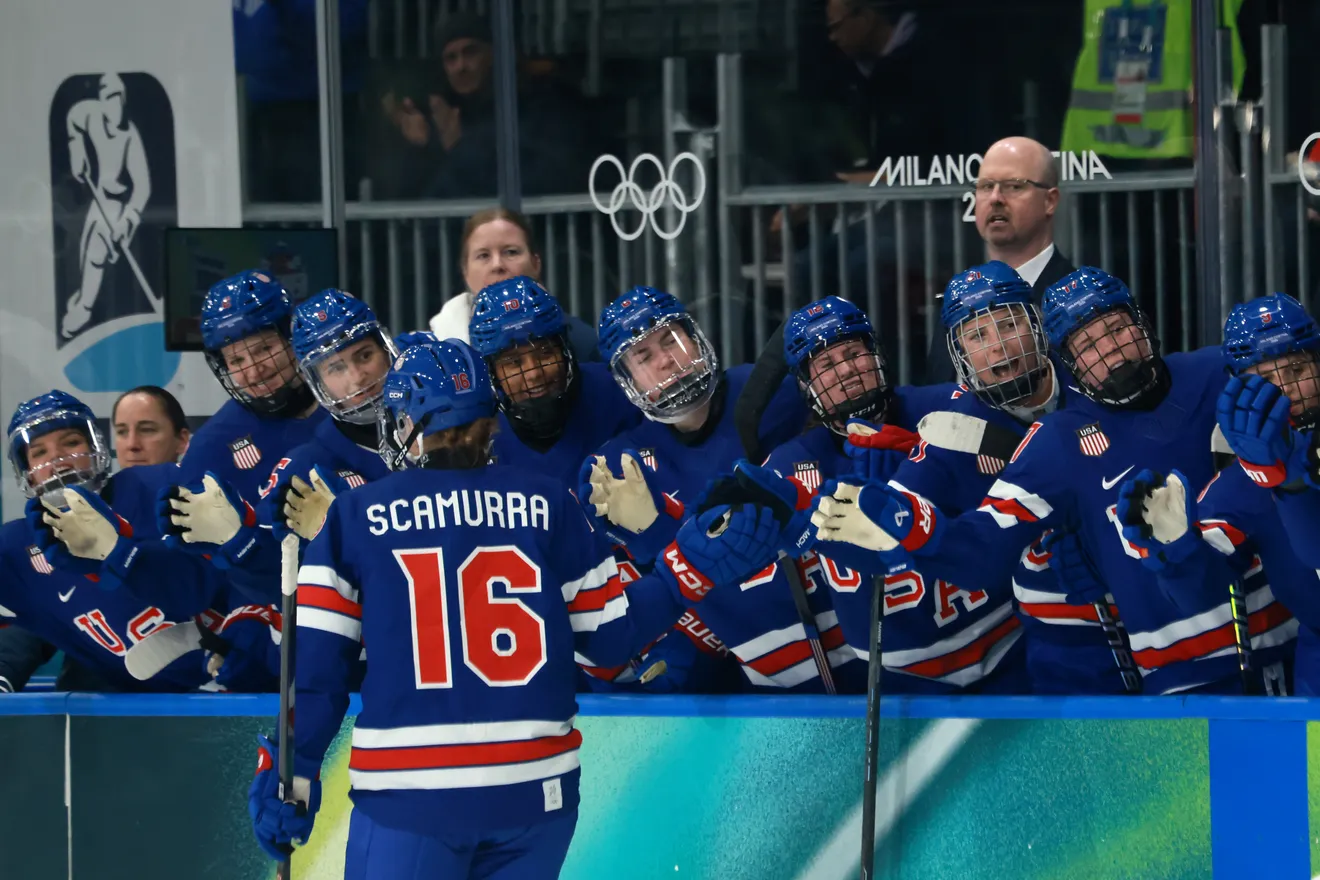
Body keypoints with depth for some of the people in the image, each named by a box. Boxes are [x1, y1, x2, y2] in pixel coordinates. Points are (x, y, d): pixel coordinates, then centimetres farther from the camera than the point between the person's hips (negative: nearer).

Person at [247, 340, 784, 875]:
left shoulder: (356, 516, 2)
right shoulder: (546, 504, 5)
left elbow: (314, 662, -1)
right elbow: (608, 636, 6)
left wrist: (290, 777, 2)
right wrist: (693, 569, 12)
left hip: (407, 796, -3)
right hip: (534, 792, 3)